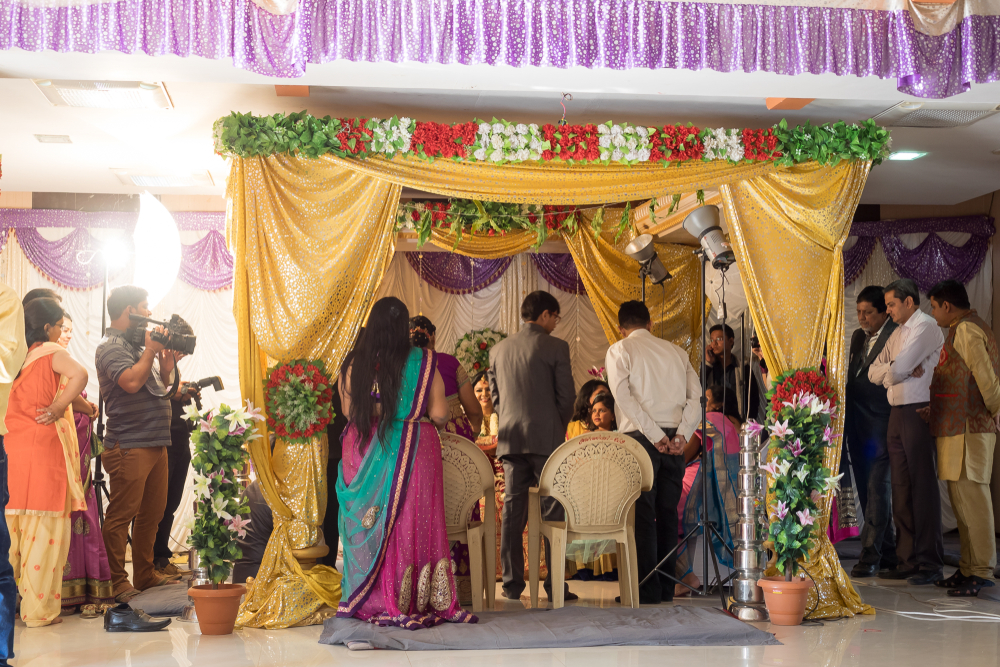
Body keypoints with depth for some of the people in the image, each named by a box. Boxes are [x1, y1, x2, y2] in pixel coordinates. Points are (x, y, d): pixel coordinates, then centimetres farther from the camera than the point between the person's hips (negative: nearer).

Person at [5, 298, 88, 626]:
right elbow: (79, 375, -25)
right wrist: (58, 409, -15)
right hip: (43, 448, -6)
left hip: (11, 448, 6)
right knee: (45, 530, 0)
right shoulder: (52, 352, -7)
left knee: (14, 528, 14)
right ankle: (39, 608, 3)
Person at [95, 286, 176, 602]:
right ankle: (117, 582, 0)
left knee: (152, 514, 14)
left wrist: (166, 363, 7)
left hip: (156, 445, 10)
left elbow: (160, 386, 25)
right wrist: (151, 349, -14)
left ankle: (146, 575, 24)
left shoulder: (136, 346, 20)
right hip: (129, 446, -10)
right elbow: (131, 381, -25)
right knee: (122, 514, -5)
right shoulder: (111, 347, -9)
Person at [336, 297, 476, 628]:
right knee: (414, 523, 6)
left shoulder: (356, 365, -3)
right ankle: (413, 604, 11)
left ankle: (373, 603, 15)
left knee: (371, 526, 10)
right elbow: (439, 415, -7)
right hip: (414, 452, -2)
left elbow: (349, 412, 3)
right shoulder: (425, 363, -7)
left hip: (365, 451, 2)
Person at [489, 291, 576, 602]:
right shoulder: (555, 347, -4)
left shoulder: (498, 349, 11)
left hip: (510, 440, 5)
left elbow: (494, 396, 14)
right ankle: (555, 584, 0)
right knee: (552, 512, 0)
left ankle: (512, 583, 9)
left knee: (513, 512, 8)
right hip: (546, 438, -5)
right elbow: (566, 396, -4)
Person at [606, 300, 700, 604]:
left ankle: (647, 590, -2)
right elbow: (695, 394, 2)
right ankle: (666, 586, 14)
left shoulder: (619, 351, 3)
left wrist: (655, 435, -12)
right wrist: (682, 434, -6)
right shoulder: (675, 351, 15)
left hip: (640, 438, -4)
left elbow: (623, 396, -12)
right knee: (667, 512, 10)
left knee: (642, 513, -1)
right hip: (674, 440, 4)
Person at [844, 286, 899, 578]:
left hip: (880, 422, -7)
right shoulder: (858, 337, 16)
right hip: (856, 423, 8)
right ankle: (887, 553, 19)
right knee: (867, 490, 10)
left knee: (877, 487, -8)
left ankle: (870, 555, -5)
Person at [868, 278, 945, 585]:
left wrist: (890, 372, 4)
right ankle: (908, 560, 13)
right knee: (901, 488, 8)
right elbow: (874, 372, 14)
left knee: (922, 487, -6)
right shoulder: (898, 333, 20)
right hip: (897, 413, 9)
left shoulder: (926, 327, -8)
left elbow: (899, 368, -17)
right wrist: (900, 370, -3)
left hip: (919, 412, -9)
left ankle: (929, 563, -1)